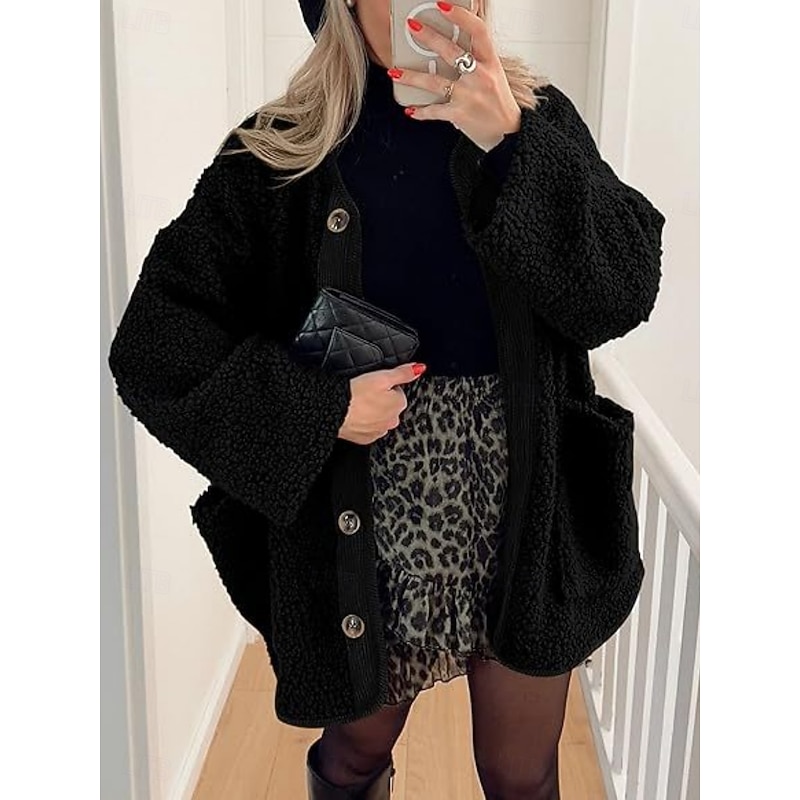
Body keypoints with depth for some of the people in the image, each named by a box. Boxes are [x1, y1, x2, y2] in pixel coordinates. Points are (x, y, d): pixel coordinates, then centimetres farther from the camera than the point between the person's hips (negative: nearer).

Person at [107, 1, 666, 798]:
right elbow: (153, 345, -8)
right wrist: (319, 409, -16)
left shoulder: (536, 118, -2)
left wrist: (510, 144, -24)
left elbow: (626, 291, -14)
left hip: (525, 521, 1)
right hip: (361, 532, -1)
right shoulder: (278, 154, -7)